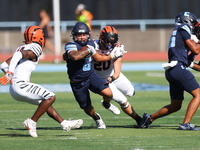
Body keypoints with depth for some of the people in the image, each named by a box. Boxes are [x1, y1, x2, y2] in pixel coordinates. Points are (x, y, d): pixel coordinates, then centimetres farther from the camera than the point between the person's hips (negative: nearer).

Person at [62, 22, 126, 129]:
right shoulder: (71, 45, -21)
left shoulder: (90, 43, 1)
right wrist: (88, 49, -31)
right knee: (87, 108, 7)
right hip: (78, 83, -4)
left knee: (108, 93, -19)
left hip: (91, 76, 4)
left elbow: (97, 58, 17)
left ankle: (107, 104, 19)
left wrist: (112, 55, 15)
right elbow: (75, 57, -44)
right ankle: (97, 118, 43)